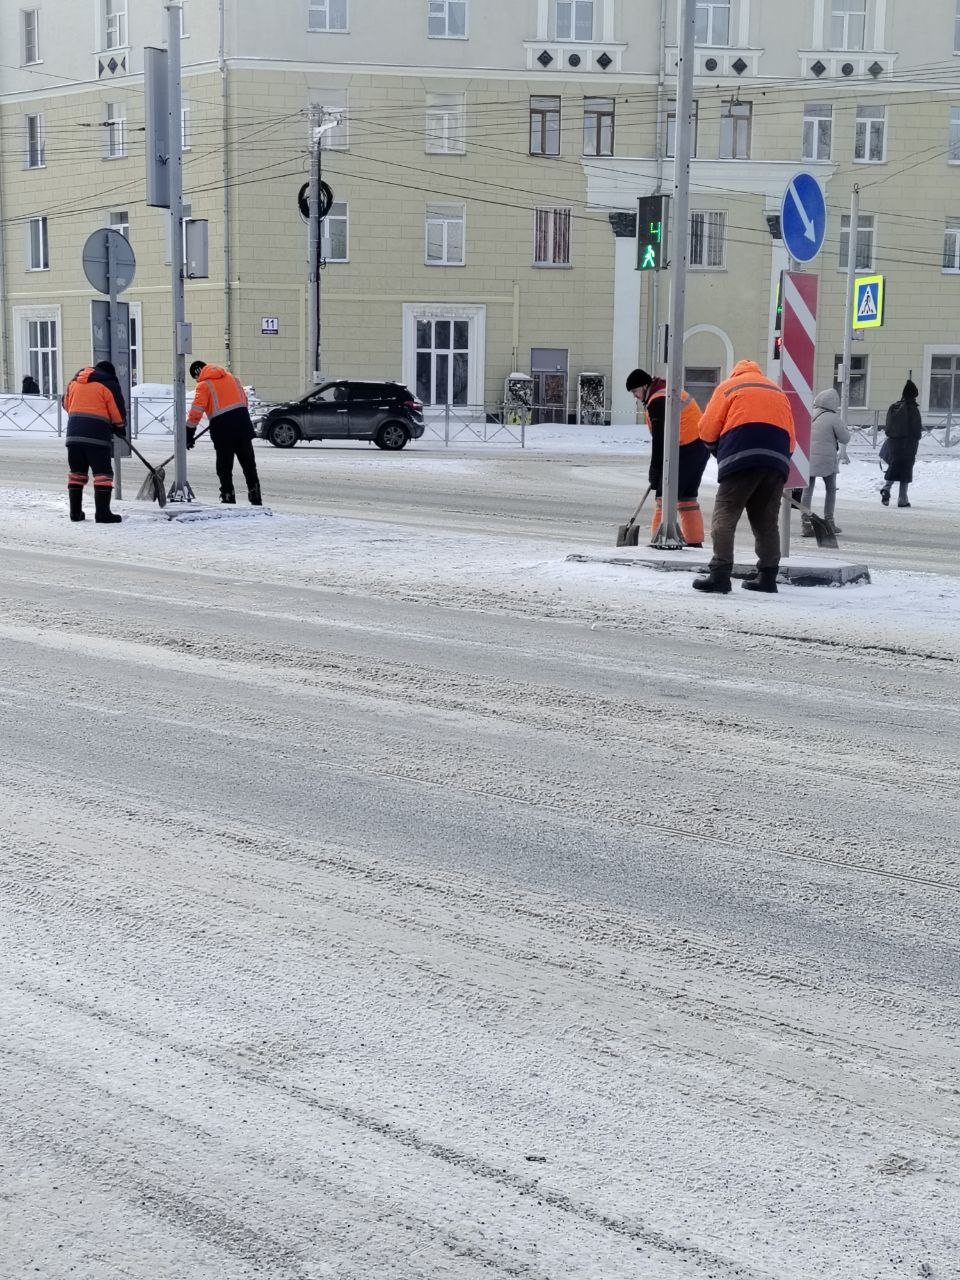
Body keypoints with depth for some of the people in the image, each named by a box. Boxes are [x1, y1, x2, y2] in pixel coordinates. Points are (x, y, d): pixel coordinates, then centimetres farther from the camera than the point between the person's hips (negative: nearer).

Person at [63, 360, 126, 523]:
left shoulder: (74, 382, 16)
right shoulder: (109, 385, -1)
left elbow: (66, 404, 22)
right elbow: (118, 413, -3)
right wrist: (120, 428, 15)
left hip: (74, 434, 5)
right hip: (98, 435, -5)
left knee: (76, 472, 15)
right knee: (103, 473, -1)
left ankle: (75, 511, 17)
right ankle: (102, 513, -7)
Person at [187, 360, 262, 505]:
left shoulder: (203, 385, -2)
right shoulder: (230, 377, 15)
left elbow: (196, 412, -11)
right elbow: (244, 399, 20)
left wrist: (189, 434, -6)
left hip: (222, 429, -5)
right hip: (242, 422, 5)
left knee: (224, 467, 4)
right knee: (249, 464, 11)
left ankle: (228, 499, 4)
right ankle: (256, 500, 14)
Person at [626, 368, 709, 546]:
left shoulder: (658, 401, -13)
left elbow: (660, 440, -15)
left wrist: (655, 472, -11)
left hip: (686, 451, -10)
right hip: (701, 447, 10)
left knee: (665, 496, -6)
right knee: (688, 498, 15)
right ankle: (695, 543, 16)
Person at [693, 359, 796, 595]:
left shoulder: (729, 386, 15)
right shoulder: (778, 392, 29)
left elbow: (707, 430, 9)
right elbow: (791, 439, 23)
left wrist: (720, 453, 25)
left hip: (742, 459, -5)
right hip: (777, 460, 5)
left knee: (724, 516, -3)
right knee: (767, 520, 13)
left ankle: (720, 575, -13)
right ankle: (768, 576, 11)